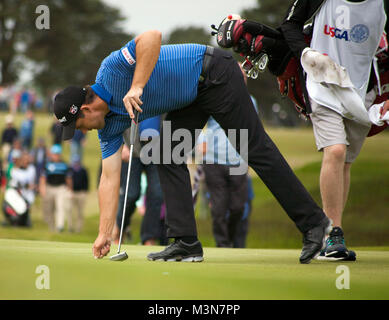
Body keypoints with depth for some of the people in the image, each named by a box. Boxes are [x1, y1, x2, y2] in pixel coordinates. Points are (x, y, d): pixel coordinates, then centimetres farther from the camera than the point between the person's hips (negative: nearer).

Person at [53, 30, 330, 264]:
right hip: (190, 99, 9)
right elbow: (110, 178, 3)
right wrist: (104, 234, -1)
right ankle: (186, 243, 0)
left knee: (255, 149, -10)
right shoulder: (110, 126, 3)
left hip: (212, 74, -9)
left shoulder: (112, 69, -19)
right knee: (168, 159, 0)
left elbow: (152, 37, -33)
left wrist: (137, 87, -37)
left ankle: (313, 222, -7)